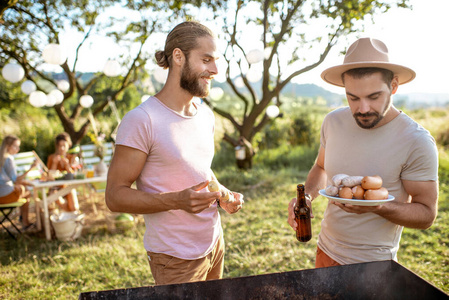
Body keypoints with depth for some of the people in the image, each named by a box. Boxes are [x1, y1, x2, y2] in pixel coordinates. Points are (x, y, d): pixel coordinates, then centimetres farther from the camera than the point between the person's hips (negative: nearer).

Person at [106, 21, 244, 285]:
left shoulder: (206, 115, 5)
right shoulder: (141, 120, -19)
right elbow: (115, 196, -18)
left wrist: (223, 194, -1)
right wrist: (177, 200, -30)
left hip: (214, 242, 7)